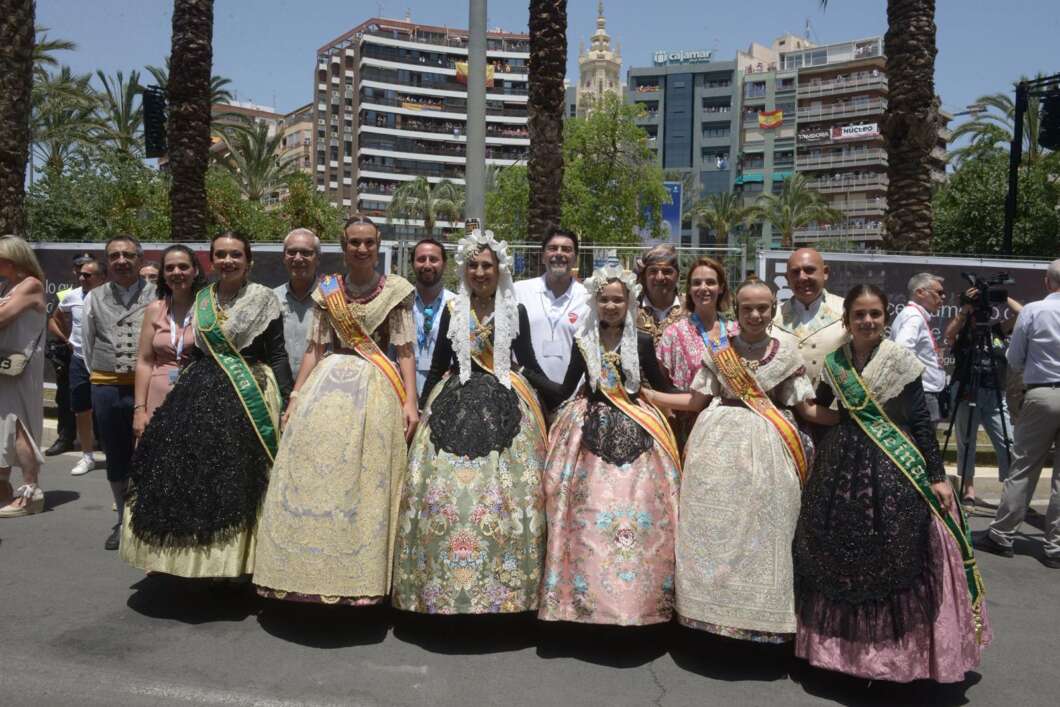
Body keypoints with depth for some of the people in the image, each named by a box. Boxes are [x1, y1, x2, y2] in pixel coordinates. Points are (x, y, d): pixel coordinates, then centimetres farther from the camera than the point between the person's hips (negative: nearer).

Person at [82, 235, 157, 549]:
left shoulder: (158, 296, -2)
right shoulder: (95, 299, 10)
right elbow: (87, 344, 18)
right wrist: (99, 376, 17)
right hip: (106, 389, 4)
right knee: (116, 459, 13)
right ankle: (123, 520, 27)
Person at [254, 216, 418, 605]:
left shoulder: (396, 290, 4)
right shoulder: (327, 291, 10)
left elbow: (405, 351, 2)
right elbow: (314, 349, 11)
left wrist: (410, 401, -7)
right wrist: (295, 398, 5)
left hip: (376, 389, -2)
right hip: (327, 385, 2)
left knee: (367, 480, -2)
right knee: (314, 476, -1)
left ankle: (361, 574, 8)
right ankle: (313, 570, 11)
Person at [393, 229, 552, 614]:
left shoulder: (516, 312, 7)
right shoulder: (452, 310, 9)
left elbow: (528, 364, 9)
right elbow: (437, 365, 13)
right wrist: (422, 408, 12)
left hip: (503, 407, -1)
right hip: (455, 404, 1)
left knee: (504, 490, -6)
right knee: (444, 488, -5)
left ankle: (503, 583, 4)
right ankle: (441, 582, 7)